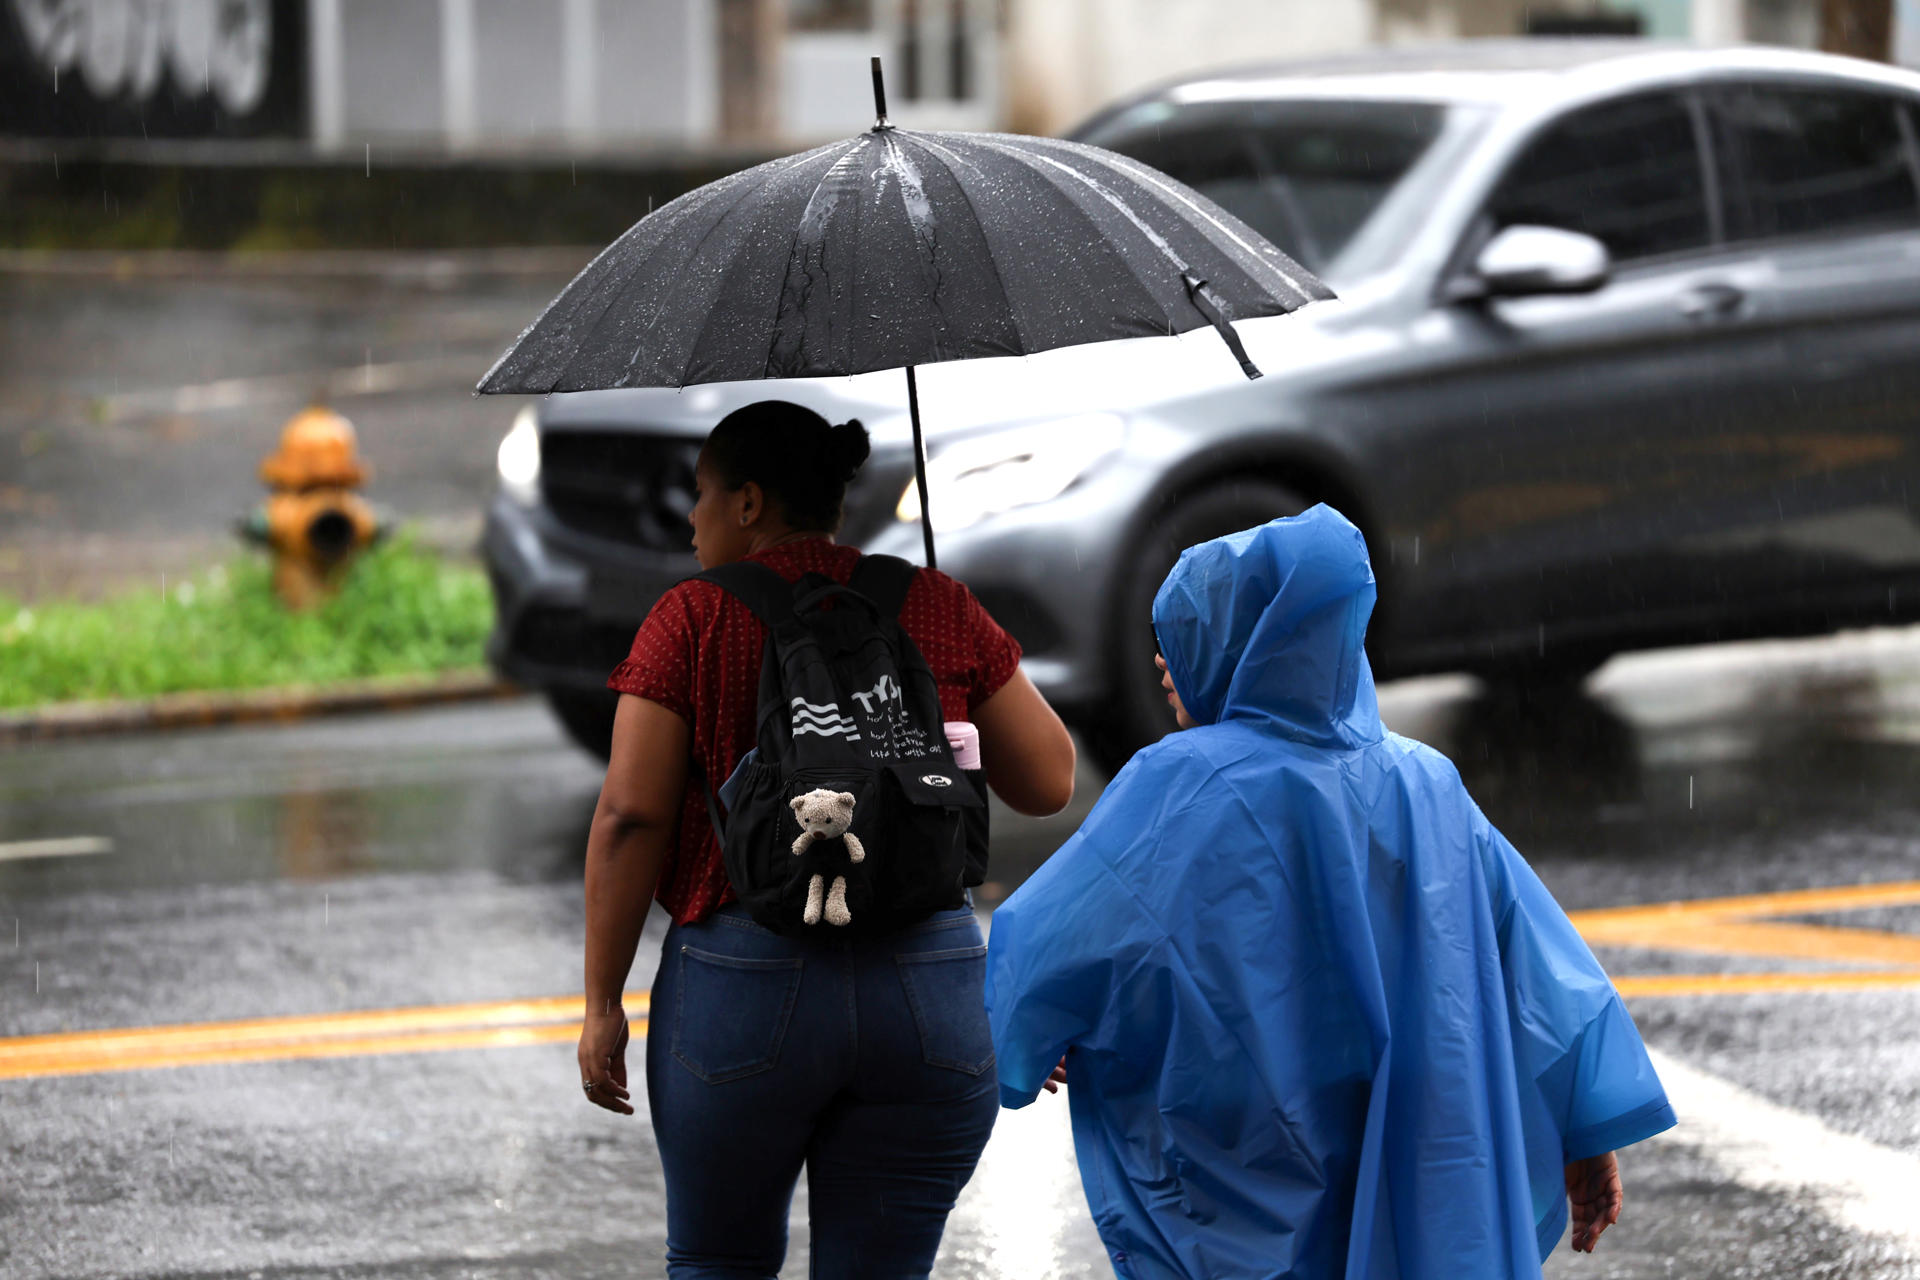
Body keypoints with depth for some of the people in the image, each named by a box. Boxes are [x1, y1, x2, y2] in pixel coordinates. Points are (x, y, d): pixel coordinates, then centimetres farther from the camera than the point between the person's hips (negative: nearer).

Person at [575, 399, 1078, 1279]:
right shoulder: (942, 611, 5)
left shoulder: (690, 622, -2)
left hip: (742, 982, -2)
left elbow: (629, 817, -6)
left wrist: (603, 1003, 0)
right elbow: (1049, 783, 10)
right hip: (932, 996, 2)